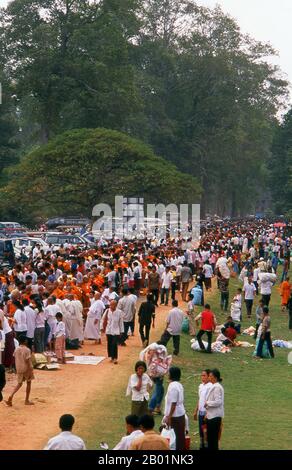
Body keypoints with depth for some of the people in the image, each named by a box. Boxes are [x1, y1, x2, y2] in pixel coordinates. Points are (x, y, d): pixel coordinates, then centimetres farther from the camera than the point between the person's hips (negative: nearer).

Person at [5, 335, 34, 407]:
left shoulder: (16, 349, 2)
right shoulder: (27, 350, -15)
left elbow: (15, 360, 9)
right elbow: (28, 361, -18)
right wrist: (31, 371, -15)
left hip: (19, 369, 5)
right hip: (26, 369, -5)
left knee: (19, 384, 14)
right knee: (28, 383, 12)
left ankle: (11, 396, -9)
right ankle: (27, 400, 17)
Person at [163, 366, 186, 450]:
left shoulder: (173, 386, -18)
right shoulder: (179, 385, 10)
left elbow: (173, 404, -20)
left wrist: (169, 417, -17)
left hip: (175, 416, -9)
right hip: (181, 414, 9)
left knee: (176, 437, -4)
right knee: (180, 436, 12)